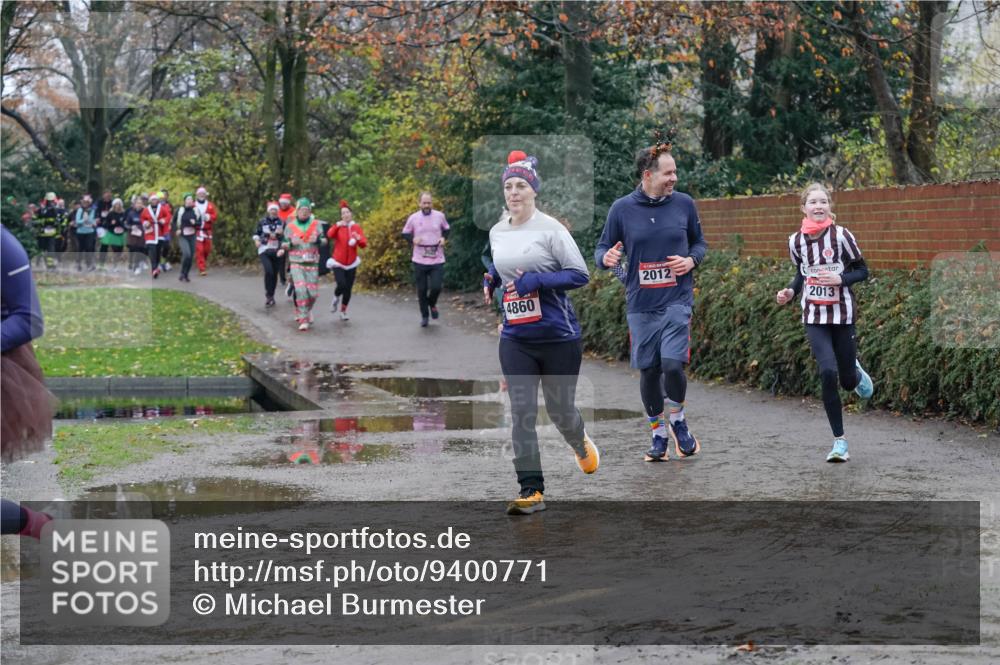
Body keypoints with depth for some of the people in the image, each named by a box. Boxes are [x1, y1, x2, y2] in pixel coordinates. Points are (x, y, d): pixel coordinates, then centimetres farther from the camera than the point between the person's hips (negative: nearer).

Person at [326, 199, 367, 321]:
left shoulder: (356, 227, 1)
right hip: (338, 263, -3)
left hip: (351, 263, 3)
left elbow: (364, 244, -5)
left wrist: (358, 239, -26)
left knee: (348, 289, 3)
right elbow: (329, 235, -27)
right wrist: (337, 226, -43)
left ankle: (343, 312, 20)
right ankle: (336, 298, 12)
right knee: (342, 285, -21)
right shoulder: (338, 226, -5)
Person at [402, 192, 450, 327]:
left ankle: (432, 304, 24)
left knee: (436, 287, -10)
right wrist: (412, 239, -11)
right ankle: (424, 315, 23)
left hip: (437, 260, 0)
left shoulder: (439, 216, 0)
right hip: (420, 260, 0)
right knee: (421, 289, 5)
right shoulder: (413, 218, -2)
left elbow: (446, 229, 16)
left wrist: (444, 237, -4)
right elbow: (405, 233, 10)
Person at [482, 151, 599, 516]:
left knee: (559, 410, 10)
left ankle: (580, 443, 45)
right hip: (515, 339, 4)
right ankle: (531, 490, -2)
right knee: (521, 413, -6)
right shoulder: (496, 232, 7)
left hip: (559, 337, -4)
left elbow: (580, 274, -12)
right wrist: (490, 281, 5)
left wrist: (538, 280, -22)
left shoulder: (550, 229, -10)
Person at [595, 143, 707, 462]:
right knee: (649, 371, 6)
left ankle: (678, 421, 12)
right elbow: (603, 248, 6)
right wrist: (606, 257, -17)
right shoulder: (622, 208, -2)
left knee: (672, 364, -16)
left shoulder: (684, 204, 2)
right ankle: (659, 434, 23)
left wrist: (692, 259, -6)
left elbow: (699, 242, 15)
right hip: (640, 304, 1)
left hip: (677, 300, -1)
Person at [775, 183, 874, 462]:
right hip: (814, 316, 1)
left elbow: (862, 271, -3)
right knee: (828, 373, -16)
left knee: (847, 381, 4)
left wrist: (840, 279, -21)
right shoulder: (796, 241, -1)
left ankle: (856, 372, 46)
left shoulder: (841, 236, -11)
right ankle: (839, 441, -5)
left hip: (842, 314, -1)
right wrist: (790, 291, -2)